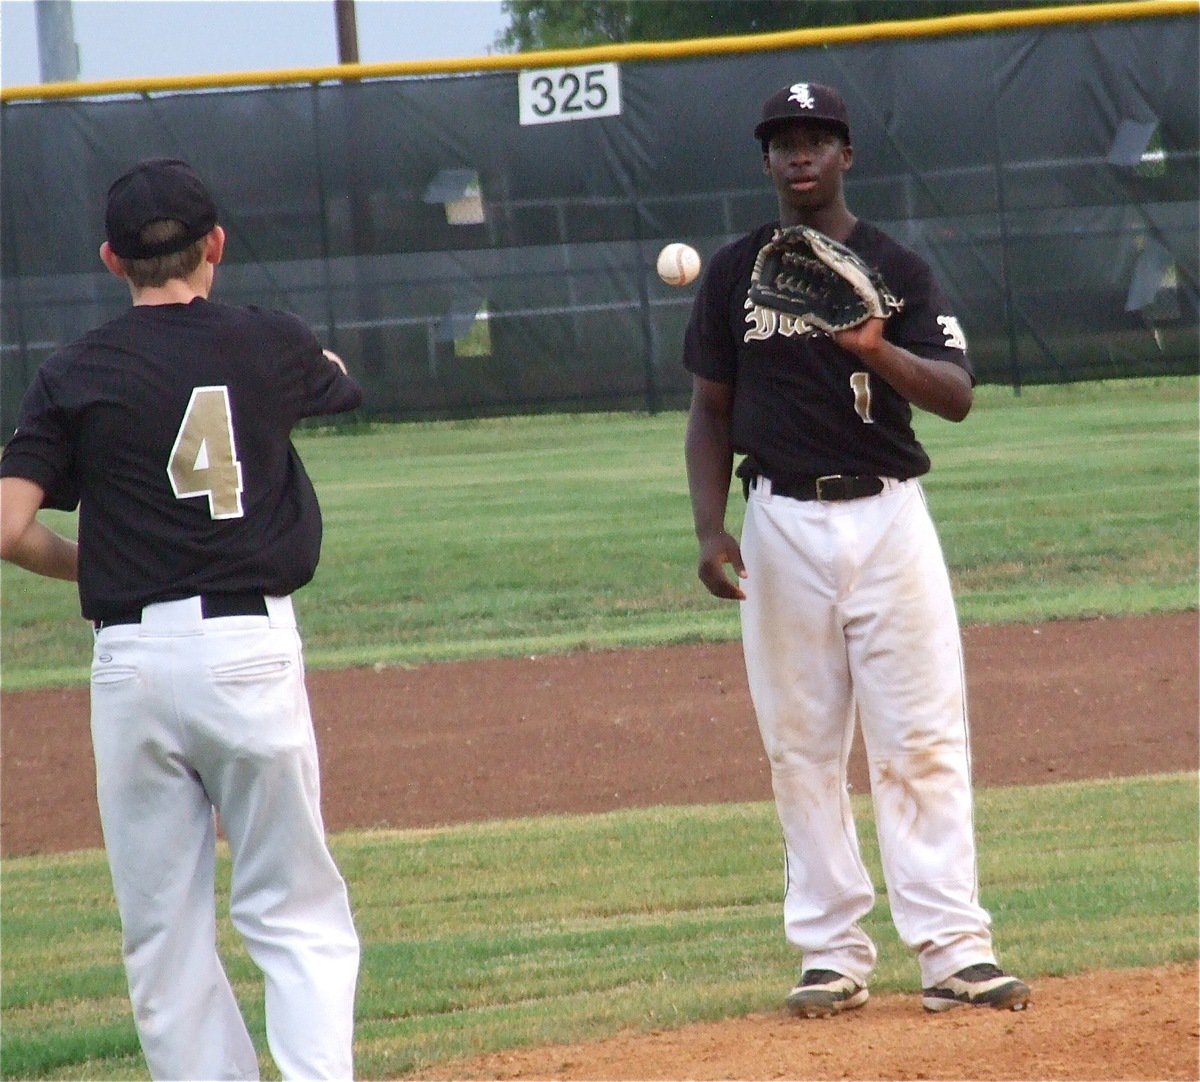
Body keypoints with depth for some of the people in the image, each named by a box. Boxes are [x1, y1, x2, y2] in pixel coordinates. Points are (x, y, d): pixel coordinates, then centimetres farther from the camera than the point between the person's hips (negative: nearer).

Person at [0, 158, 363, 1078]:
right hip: (251, 647, 0)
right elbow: (335, 381, 28)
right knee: (296, 916, 6)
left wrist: (89, 563, 12)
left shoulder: (74, 375, 0)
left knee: (165, 937, 8)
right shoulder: (270, 345, 3)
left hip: (132, 659, 0)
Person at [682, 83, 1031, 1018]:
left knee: (923, 738, -5)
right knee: (802, 747, 2)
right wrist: (711, 527, -2)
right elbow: (711, 411, 11)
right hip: (783, 523, 2)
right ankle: (833, 954, 7)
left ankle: (953, 949, -6)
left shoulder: (898, 271, 2)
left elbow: (958, 396, -9)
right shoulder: (735, 273, 8)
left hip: (887, 514, -2)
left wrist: (879, 351, -27)